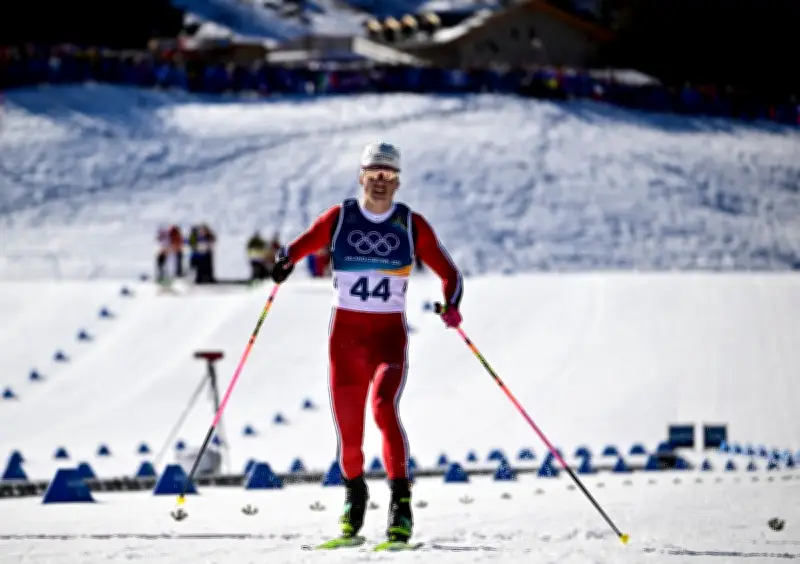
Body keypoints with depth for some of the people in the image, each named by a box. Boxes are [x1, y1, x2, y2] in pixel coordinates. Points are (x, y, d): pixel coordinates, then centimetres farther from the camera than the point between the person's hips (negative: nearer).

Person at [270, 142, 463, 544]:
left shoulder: (412, 225, 3)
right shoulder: (339, 218, 3)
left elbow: (449, 273, 5)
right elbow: (297, 248, 4)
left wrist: (451, 305, -15)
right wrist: (284, 263, -20)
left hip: (389, 334, -1)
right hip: (345, 334, 1)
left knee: (384, 407, -27)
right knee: (348, 429, 4)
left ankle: (401, 502, -24)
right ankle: (354, 493, 34)